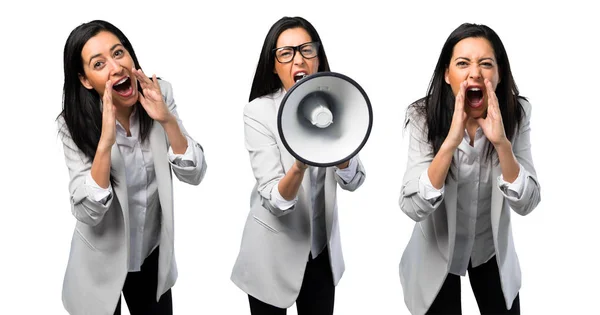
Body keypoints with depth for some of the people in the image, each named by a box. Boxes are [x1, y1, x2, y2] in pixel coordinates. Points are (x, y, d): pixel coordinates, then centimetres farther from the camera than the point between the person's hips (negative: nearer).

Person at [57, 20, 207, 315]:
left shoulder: (159, 95, -13)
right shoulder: (75, 124, -20)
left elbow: (193, 175, -14)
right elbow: (87, 212, -26)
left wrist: (167, 120, -29)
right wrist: (105, 141, -37)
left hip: (152, 251, 3)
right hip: (103, 258, -2)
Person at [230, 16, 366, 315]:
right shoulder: (258, 112, -19)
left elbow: (353, 181, -14)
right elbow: (274, 201, -25)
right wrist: (299, 165, -46)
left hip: (321, 246, 4)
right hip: (273, 251, -3)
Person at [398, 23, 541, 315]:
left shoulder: (516, 113, -17)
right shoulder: (424, 117, -22)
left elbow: (526, 203, -20)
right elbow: (412, 207, -29)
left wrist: (501, 142, -35)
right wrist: (450, 142, -40)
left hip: (492, 248, 2)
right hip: (437, 250, -2)